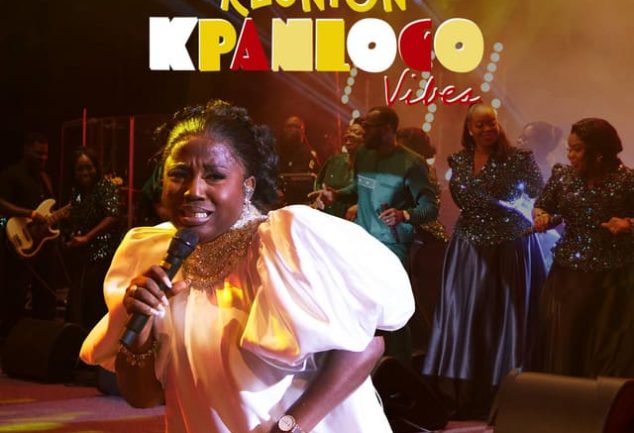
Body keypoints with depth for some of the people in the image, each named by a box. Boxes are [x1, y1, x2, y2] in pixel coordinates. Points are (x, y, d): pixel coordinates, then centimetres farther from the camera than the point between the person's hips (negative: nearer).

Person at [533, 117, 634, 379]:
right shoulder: (562, 175, 2)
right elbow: (542, 207, 12)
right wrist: (542, 218, -9)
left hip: (612, 279, -4)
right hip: (567, 276, 4)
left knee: (610, 349, 1)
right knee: (563, 346, 8)